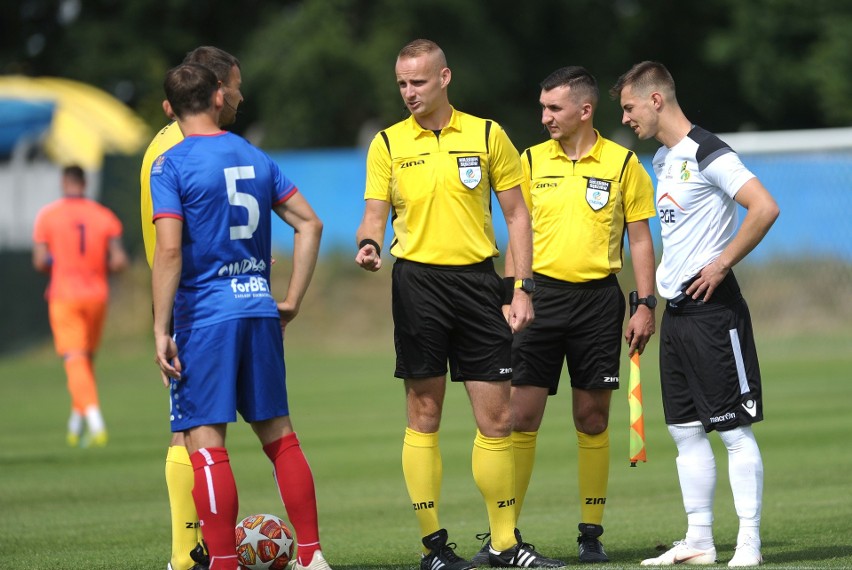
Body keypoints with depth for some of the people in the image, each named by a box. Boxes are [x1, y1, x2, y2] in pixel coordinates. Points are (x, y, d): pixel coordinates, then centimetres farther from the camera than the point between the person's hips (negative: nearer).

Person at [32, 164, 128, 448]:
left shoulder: (47, 215, -4)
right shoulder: (104, 216, 1)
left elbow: (40, 261, -8)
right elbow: (119, 261, -6)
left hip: (64, 295, -3)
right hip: (96, 294, 3)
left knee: (75, 363, -7)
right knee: (87, 360, 18)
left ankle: (95, 422, -26)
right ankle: (76, 426, 24)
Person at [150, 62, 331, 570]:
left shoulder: (171, 165, -6)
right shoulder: (257, 158, 11)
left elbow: (170, 249, -16)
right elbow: (310, 224, 11)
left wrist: (162, 330, -13)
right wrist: (293, 301, 15)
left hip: (204, 316, -6)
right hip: (259, 309, 6)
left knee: (205, 442, -3)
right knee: (279, 434, 13)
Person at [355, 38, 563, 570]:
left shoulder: (487, 135, 5)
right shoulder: (388, 143, 4)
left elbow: (517, 214, 8)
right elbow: (375, 214, 3)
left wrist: (523, 289, 1)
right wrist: (369, 243, -21)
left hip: (478, 281, 1)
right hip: (418, 282, -1)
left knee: (497, 418, 1)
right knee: (423, 415, 0)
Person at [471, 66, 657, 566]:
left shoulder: (622, 163, 1)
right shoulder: (532, 161, 7)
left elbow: (640, 239, 4)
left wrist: (646, 305, -3)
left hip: (598, 299, -1)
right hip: (542, 295, 1)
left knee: (593, 419, 2)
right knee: (522, 416, -3)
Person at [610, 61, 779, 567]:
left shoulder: (707, 154, -13)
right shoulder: (663, 160, 16)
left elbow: (766, 208, -22)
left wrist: (720, 265, -17)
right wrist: (658, 291, 16)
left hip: (712, 307, -10)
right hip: (677, 310, 10)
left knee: (734, 428, -6)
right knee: (686, 428, 10)